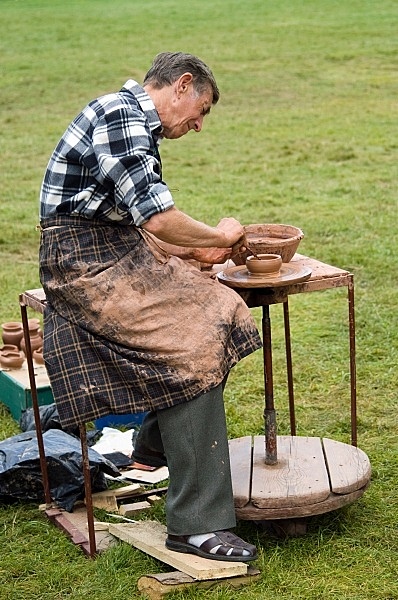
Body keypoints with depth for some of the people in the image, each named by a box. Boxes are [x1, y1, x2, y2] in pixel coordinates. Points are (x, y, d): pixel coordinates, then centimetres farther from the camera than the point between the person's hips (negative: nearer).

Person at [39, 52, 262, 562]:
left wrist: (196, 252, 10)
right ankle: (195, 524, -16)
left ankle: (155, 448, 17)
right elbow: (158, 218, -24)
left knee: (216, 314, 5)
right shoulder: (119, 116, -16)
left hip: (118, 255, 10)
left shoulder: (136, 123, 18)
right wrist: (219, 236, -7)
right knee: (191, 351, -19)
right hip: (85, 266, -10)